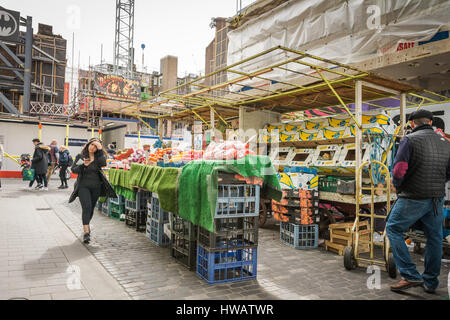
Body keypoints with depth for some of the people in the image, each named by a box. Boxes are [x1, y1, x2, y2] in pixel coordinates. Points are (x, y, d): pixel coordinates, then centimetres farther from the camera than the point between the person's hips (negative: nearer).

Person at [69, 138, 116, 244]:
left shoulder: (99, 156, 5)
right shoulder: (80, 156, 3)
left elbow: (103, 163, -18)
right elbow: (73, 170, -4)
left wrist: (100, 149, -16)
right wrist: (83, 165, -21)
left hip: (96, 187, 3)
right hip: (83, 186, -3)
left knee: (91, 208, 14)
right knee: (86, 207, -16)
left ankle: (87, 225, 40)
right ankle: (86, 232, -18)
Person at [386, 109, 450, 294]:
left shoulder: (409, 140, -10)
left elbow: (399, 169, -19)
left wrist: (398, 186, -2)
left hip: (414, 197, -6)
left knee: (393, 229, 6)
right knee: (434, 238, 15)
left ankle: (410, 275, 1)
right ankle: (430, 282, 26)